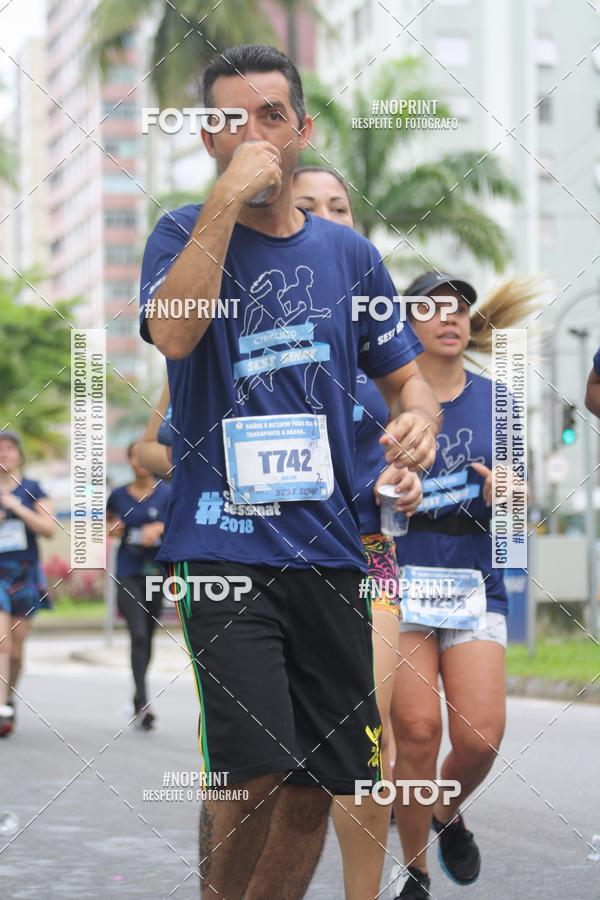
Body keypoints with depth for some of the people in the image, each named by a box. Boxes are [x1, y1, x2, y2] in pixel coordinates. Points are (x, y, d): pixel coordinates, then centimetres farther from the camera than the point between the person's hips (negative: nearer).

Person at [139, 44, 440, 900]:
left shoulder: (349, 253, 12)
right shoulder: (186, 234, 3)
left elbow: (405, 376, 17)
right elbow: (173, 334, -18)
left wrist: (419, 418, -7)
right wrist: (227, 198, -17)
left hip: (328, 547, 4)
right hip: (224, 542, -4)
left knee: (317, 782, 6)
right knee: (256, 771, -17)